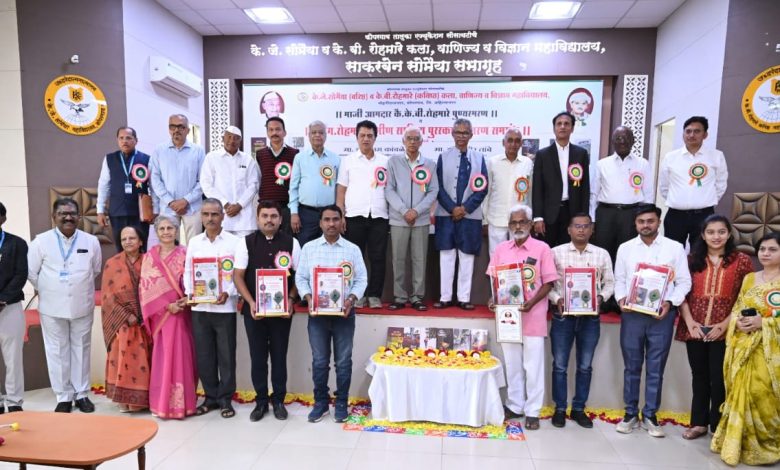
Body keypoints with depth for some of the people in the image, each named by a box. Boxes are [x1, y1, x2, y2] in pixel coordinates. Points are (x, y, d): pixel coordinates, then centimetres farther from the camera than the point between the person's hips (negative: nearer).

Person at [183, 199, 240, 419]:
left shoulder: (234, 242, -2)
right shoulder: (193, 242, 10)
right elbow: (188, 271, 10)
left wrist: (228, 293, -18)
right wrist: (190, 292, -6)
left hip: (225, 307, -3)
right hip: (199, 307, 4)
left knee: (226, 355, 4)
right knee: (204, 356, 10)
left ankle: (225, 399, 18)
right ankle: (211, 396, 25)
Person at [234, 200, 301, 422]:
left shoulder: (291, 243, 1)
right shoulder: (246, 242, 0)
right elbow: (238, 276, -1)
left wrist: (290, 299, -11)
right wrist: (251, 302, -12)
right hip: (254, 309, 0)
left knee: (279, 356, 9)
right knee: (258, 357, 9)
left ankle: (278, 400, 24)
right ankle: (261, 400, 24)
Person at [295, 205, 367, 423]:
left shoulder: (353, 249, 2)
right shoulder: (309, 248, 4)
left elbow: (361, 279, 1)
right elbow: (301, 277, 4)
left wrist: (351, 299, -14)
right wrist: (308, 298, -12)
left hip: (344, 312, 0)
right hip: (317, 312, 1)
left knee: (343, 361, 7)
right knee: (319, 361, 9)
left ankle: (341, 403, 22)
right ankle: (320, 402, 25)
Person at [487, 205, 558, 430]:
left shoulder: (542, 248, -5)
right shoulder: (501, 249, 6)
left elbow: (548, 283, -6)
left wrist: (532, 302, -20)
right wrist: (493, 300, -6)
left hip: (533, 316, -3)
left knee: (533, 365, 4)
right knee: (512, 364, 14)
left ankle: (532, 411, 17)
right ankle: (514, 405, 28)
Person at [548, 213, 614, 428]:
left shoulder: (602, 254, 5)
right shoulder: (556, 252, 0)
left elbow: (610, 283, 7)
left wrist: (601, 297, -11)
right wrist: (557, 299, -16)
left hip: (590, 318, 2)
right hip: (563, 316, -1)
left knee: (585, 366, 11)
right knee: (560, 365, 6)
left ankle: (579, 408, 26)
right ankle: (560, 408, 20)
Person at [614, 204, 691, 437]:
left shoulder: (674, 247, 3)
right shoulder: (625, 248, 7)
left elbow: (684, 281, 2)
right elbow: (619, 279, 9)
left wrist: (670, 302, -13)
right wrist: (621, 298, -9)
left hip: (662, 315, -1)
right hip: (632, 314, 1)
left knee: (655, 368, 7)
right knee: (631, 367, 9)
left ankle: (650, 415, 20)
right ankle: (631, 413, 20)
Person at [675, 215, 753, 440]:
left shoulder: (742, 261, 1)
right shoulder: (692, 260, 7)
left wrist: (725, 324, -11)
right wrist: (690, 322, -8)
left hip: (724, 331, -2)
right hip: (694, 329, 2)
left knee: (719, 378, 5)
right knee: (699, 376, 12)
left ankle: (718, 426, 20)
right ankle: (699, 423, 24)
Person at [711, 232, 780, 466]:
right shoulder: (749, 278, 10)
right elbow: (736, 308, 13)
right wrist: (738, 321, -6)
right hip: (743, 348, 5)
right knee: (741, 394, 10)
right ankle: (739, 443, 23)